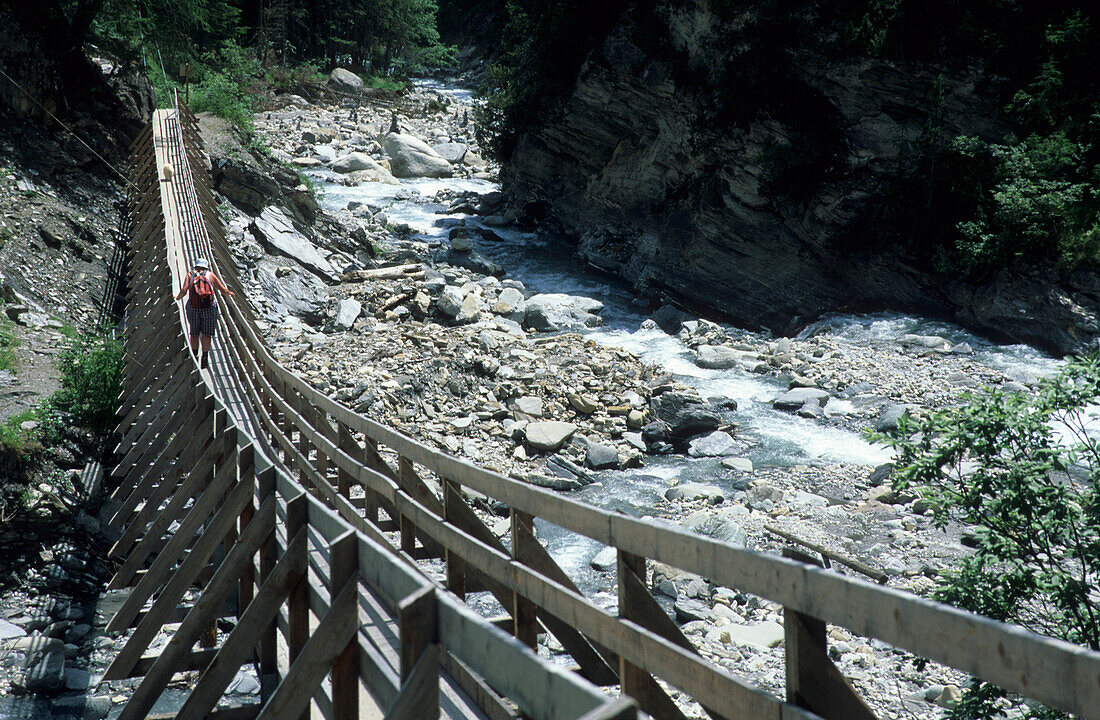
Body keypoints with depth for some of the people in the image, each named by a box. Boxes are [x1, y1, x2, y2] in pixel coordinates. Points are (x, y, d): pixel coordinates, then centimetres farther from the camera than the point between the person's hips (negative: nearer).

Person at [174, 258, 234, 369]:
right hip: (209, 306, -1)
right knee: (206, 334, 2)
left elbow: (184, 290, -1)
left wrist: (178, 297, 18)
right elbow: (223, 289, 10)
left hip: (193, 307, 1)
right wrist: (230, 293, 29)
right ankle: (204, 357, -7)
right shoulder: (210, 275, 12)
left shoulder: (190, 275, 13)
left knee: (194, 333, 14)